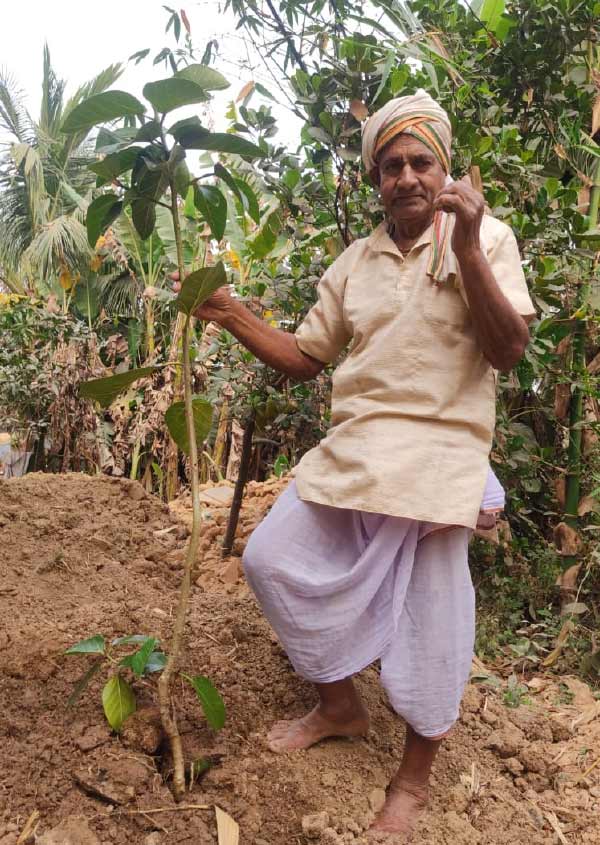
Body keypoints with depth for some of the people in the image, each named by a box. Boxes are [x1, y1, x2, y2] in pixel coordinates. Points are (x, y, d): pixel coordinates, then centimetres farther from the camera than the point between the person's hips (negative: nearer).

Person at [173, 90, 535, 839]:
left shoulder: (486, 238, 0)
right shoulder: (355, 261, 11)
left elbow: (508, 351, -10)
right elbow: (303, 358, 12)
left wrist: (466, 250, -19)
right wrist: (231, 315, -1)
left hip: (438, 453, -5)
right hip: (353, 448, 5)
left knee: (427, 620, 0)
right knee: (273, 559, 3)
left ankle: (415, 773, 26)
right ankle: (339, 704, 26)